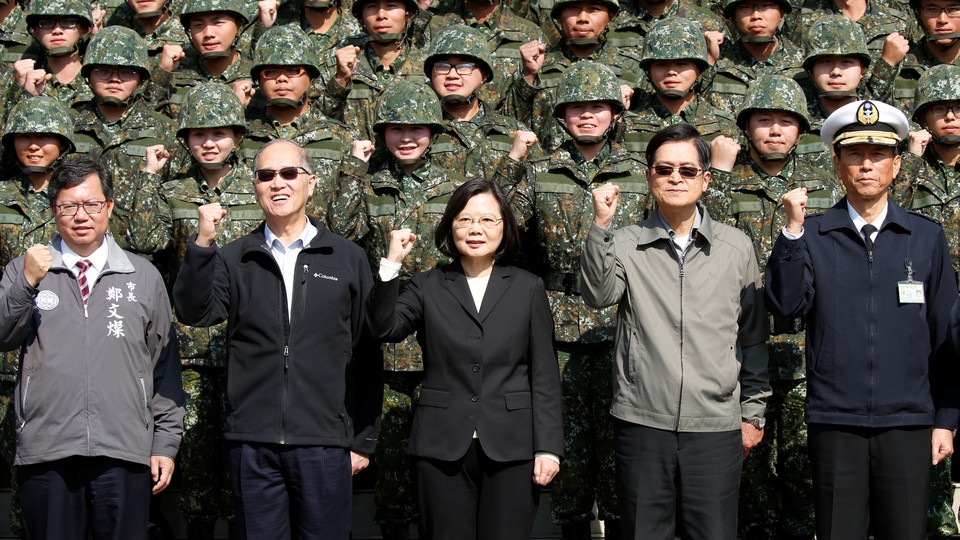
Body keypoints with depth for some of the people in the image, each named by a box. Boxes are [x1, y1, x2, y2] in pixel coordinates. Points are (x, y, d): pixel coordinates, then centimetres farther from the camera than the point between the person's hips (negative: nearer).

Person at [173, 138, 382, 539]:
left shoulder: (348, 258, 6)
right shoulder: (233, 259, 8)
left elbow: (367, 357, 7)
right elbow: (194, 313, -8)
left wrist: (363, 440, 5)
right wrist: (202, 243, -19)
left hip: (325, 444, -1)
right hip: (253, 444, 1)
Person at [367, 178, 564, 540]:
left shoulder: (528, 288, 7)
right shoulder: (427, 287, 8)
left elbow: (544, 374, 4)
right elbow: (384, 328, -9)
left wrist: (548, 446, -2)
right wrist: (392, 264, -15)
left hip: (511, 450, 0)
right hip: (443, 448, 0)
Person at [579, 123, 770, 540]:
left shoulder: (737, 248, 7)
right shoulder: (623, 245, 4)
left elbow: (753, 336, 11)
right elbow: (597, 295, -13)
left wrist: (752, 412, 11)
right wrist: (600, 224, -18)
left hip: (716, 427, 1)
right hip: (642, 424, 0)